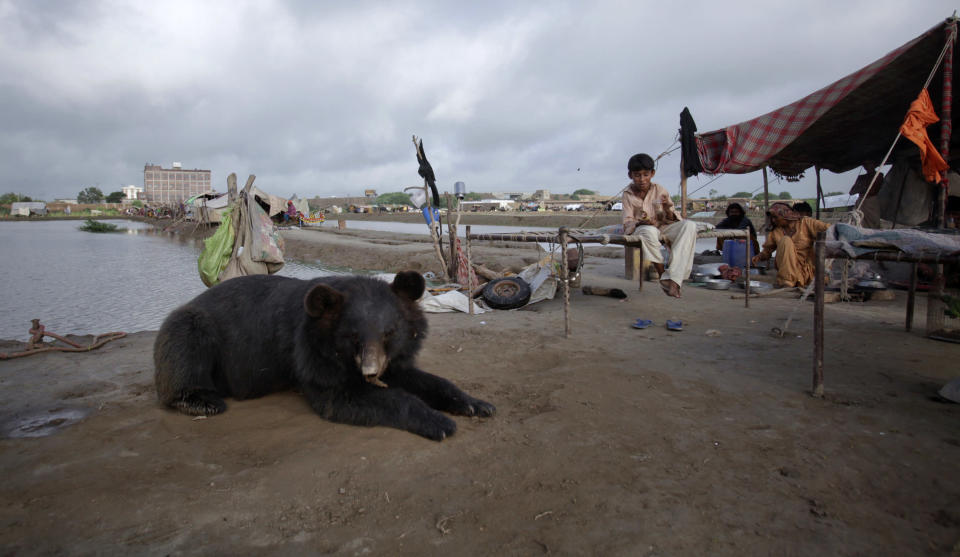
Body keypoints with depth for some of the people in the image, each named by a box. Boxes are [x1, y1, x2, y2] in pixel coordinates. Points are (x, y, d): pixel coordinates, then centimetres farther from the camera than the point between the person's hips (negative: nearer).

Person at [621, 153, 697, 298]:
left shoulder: (660, 191, 4)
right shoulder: (628, 194, 1)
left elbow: (670, 220, 5)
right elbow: (627, 222, -3)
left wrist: (668, 210, -19)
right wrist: (640, 222, -25)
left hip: (663, 228, 3)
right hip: (641, 229, -3)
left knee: (689, 226, -26)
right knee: (649, 231, -40)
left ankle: (674, 279, -36)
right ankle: (662, 275, -24)